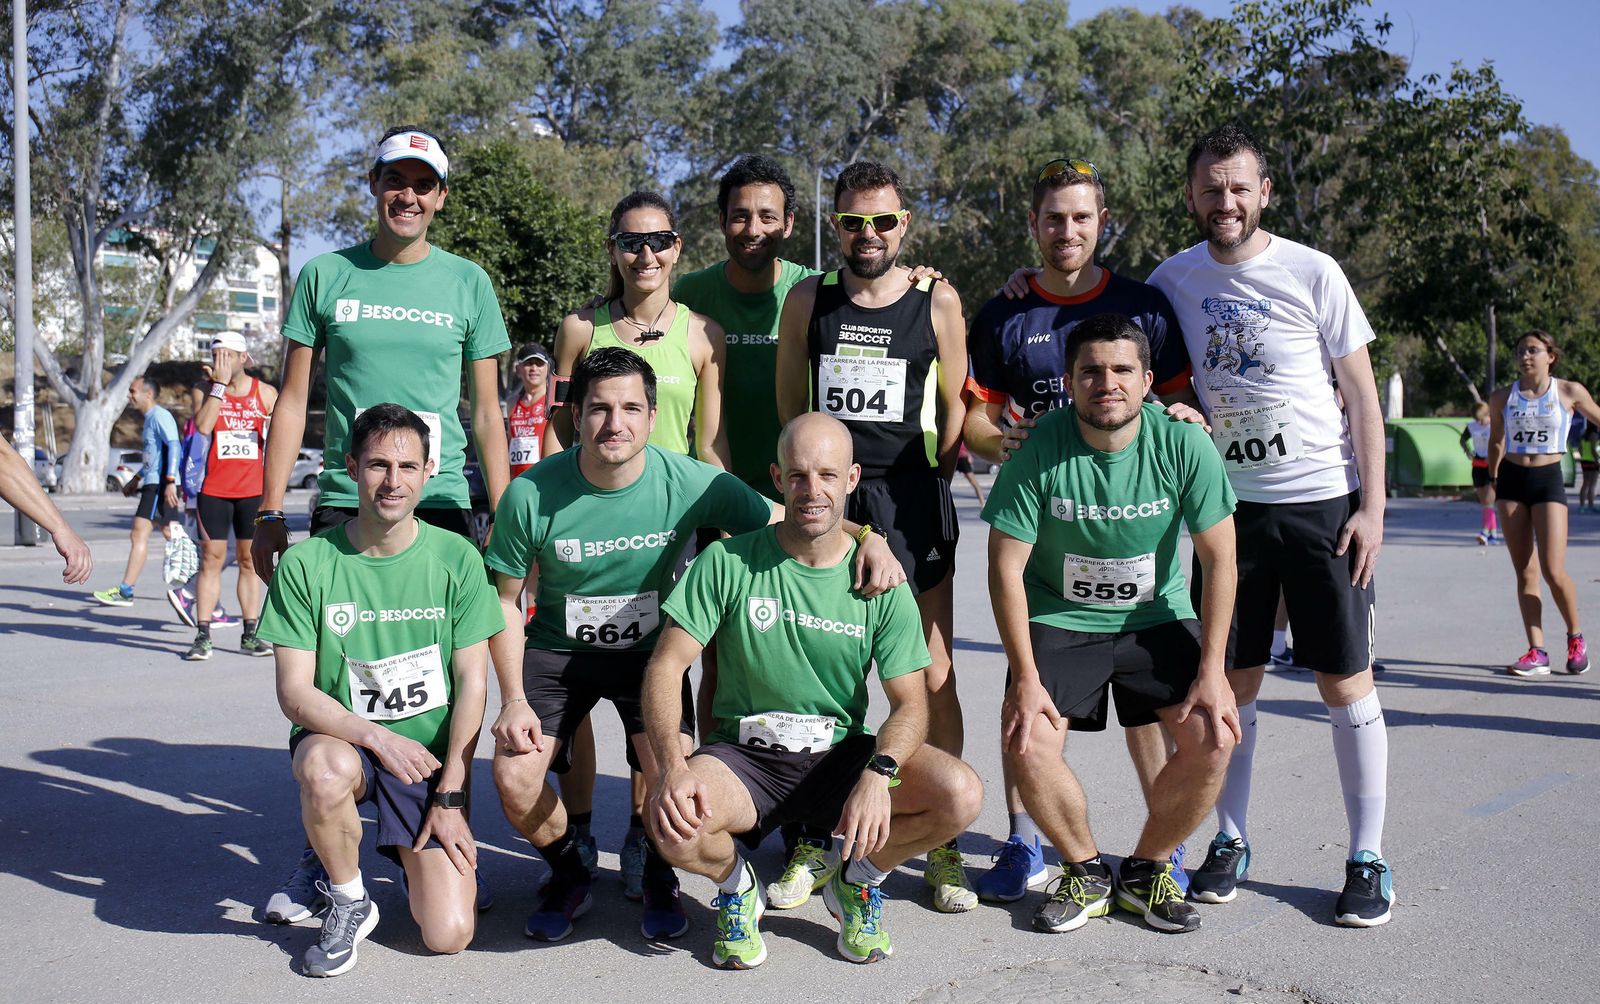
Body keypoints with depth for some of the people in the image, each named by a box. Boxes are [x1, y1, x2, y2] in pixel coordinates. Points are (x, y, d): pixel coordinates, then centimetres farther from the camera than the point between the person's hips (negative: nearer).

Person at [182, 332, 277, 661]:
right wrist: (220, 383, -16)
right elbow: (202, 426, -16)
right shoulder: (207, 390, 3)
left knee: (250, 561, 7)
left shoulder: (266, 393, 6)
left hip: (253, 490, 1)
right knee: (210, 560, -1)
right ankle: (202, 636, 1)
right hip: (213, 489, -1)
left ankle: (250, 635, 13)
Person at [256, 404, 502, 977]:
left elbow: (472, 685, -4)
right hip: (339, 737, 0)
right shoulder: (306, 564, -8)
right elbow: (294, 693, -9)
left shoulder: (457, 559, -5)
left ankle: (411, 855, 24)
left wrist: (451, 797, -8)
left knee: (449, 936, -13)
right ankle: (349, 902, -8)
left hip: (430, 753, 1)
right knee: (327, 769, -39)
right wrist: (379, 738, -25)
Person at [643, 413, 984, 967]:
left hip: (842, 752, 2)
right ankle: (735, 884, 7)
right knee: (673, 824, -33)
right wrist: (672, 766, -26)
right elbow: (666, 666, -9)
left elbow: (910, 703, -5)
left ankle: (855, 880, 9)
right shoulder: (728, 563, -7)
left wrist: (879, 773, -26)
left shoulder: (880, 582, -3)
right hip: (744, 754, -1)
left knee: (961, 795, -24)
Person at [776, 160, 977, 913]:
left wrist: (926, 484, 5)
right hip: (825, 501, 2)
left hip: (911, 501, -1)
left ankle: (943, 848, 10)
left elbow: (954, 407, 9)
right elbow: (789, 402, 14)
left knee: (932, 677, -1)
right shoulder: (808, 300, 9)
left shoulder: (937, 302, 4)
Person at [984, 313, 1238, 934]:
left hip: (1157, 619, 1)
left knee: (1214, 739, -18)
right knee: (1026, 744, -22)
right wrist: (1025, 678, -19)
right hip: (1059, 620, -1)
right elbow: (1005, 566, -14)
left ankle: (1146, 869, 9)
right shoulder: (1039, 448, -17)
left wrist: (1212, 670, -14)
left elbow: (1219, 559, -8)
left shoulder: (1183, 444, -13)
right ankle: (1086, 872, 7)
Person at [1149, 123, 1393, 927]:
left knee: (1346, 683, 1)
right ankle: (1230, 841, 21)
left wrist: (1372, 507, -9)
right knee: (1233, 680, 7)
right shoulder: (1175, 279, 4)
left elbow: (1363, 397, -2)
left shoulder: (1312, 273, -4)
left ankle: (1367, 859, 13)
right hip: (1230, 505, 3)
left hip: (1323, 503, -2)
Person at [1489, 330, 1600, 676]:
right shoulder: (1503, 398, 4)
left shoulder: (1570, 392, -2)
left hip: (1548, 480, -3)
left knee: (1553, 571, -12)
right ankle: (1537, 653, 5)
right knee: (1524, 572, 2)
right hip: (1512, 480, 3)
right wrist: (1493, 479, 19)